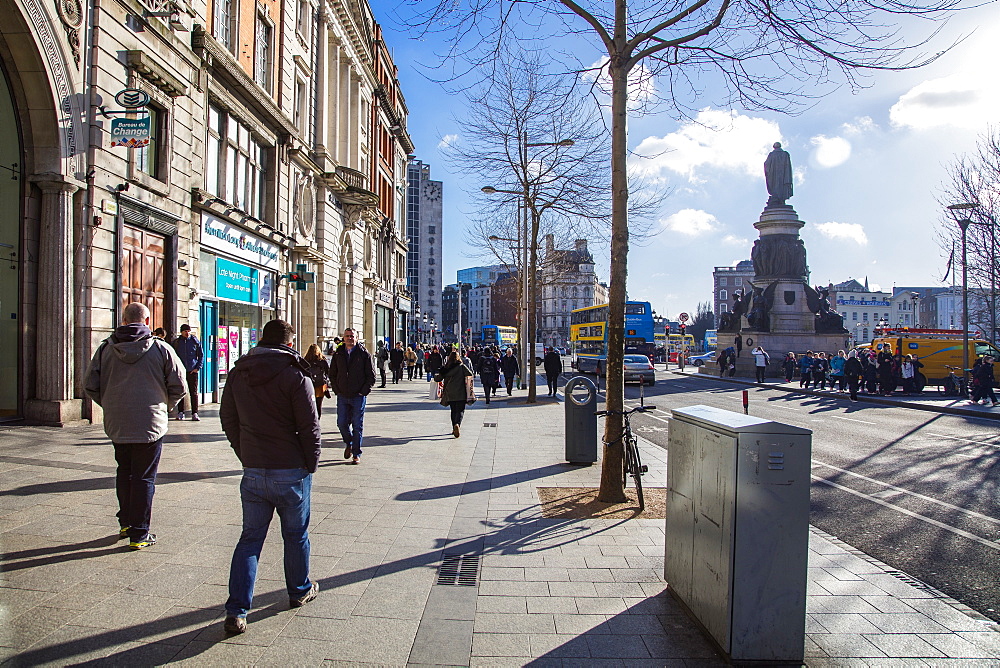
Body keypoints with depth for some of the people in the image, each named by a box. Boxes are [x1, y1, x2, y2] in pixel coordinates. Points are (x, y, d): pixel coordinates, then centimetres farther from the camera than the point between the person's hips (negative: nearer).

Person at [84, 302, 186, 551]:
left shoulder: (105, 348, 0)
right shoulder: (161, 349, -8)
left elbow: (90, 386, 3)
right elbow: (178, 386, -5)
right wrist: (164, 406, 14)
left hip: (116, 425, 3)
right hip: (151, 425, -3)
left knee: (124, 472, 22)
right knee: (144, 478, 5)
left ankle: (125, 522, 30)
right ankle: (139, 534, 9)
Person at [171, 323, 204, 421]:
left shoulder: (195, 341, 5)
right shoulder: (176, 342, 7)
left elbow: (201, 355, 9)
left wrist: (198, 368, -1)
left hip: (192, 371, -1)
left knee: (194, 393, -1)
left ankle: (194, 413, 2)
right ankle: (180, 412, 14)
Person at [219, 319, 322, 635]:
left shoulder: (237, 374, 3)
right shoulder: (295, 375, -14)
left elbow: (228, 420, 9)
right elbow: (310, 427, -14)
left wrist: (246, 457, 16)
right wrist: (311, 465, 0)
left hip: (253, 472, 4)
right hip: (292, 471, -4)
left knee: (250, 538, 11)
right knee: (295, 535, 15)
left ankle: (236, 611, 7)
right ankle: (300, 591, 33)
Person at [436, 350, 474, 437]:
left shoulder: (445, 368, 4)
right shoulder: (462, 366, -5)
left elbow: (438, 378, 8)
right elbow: (470, 374, -12)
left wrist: (435, 375, 30)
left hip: (450, 394, 3)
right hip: (461, 394, -3)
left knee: (453, 410, 17)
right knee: (460, 410, -2)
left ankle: (454, 429, 18)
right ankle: (457, 424, -28)